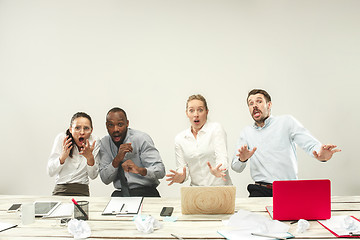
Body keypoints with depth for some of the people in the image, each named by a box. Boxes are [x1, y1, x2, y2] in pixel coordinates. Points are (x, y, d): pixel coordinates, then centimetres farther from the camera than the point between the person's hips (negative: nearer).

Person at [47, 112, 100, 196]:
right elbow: (50, 172, -7)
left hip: (82, 192, 0)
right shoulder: (61, 138, -6)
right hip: (61, 191, 0)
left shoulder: (95, 141, -2)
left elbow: (93, 176, -2)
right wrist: (63, 157, -25)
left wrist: (90, 157, -20)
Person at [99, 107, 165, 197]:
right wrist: (117, 160, -15)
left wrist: (140, 170, -33)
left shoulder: (141, 139, -5)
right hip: (120, 194, 3)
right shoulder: (104, 142, 7)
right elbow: (105, 179, 2)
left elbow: (160, 171, -13)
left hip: (145, 193, -3)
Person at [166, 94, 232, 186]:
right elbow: (182, 168, 8)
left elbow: (222, 159, -9)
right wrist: (181, 176, -15)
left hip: (220, 185, -3)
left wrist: (217, 171, -30)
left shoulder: (216, 128, 2)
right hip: (196, 188, 3)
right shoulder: (179, 138, 10)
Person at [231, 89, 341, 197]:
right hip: (261, 191, 1)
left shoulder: (286, 121, 7)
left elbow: (311, 144, -5)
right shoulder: (246, 132, 16)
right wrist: (242, 159, -11)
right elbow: (236, 167, 13)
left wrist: (321, 154, -29)